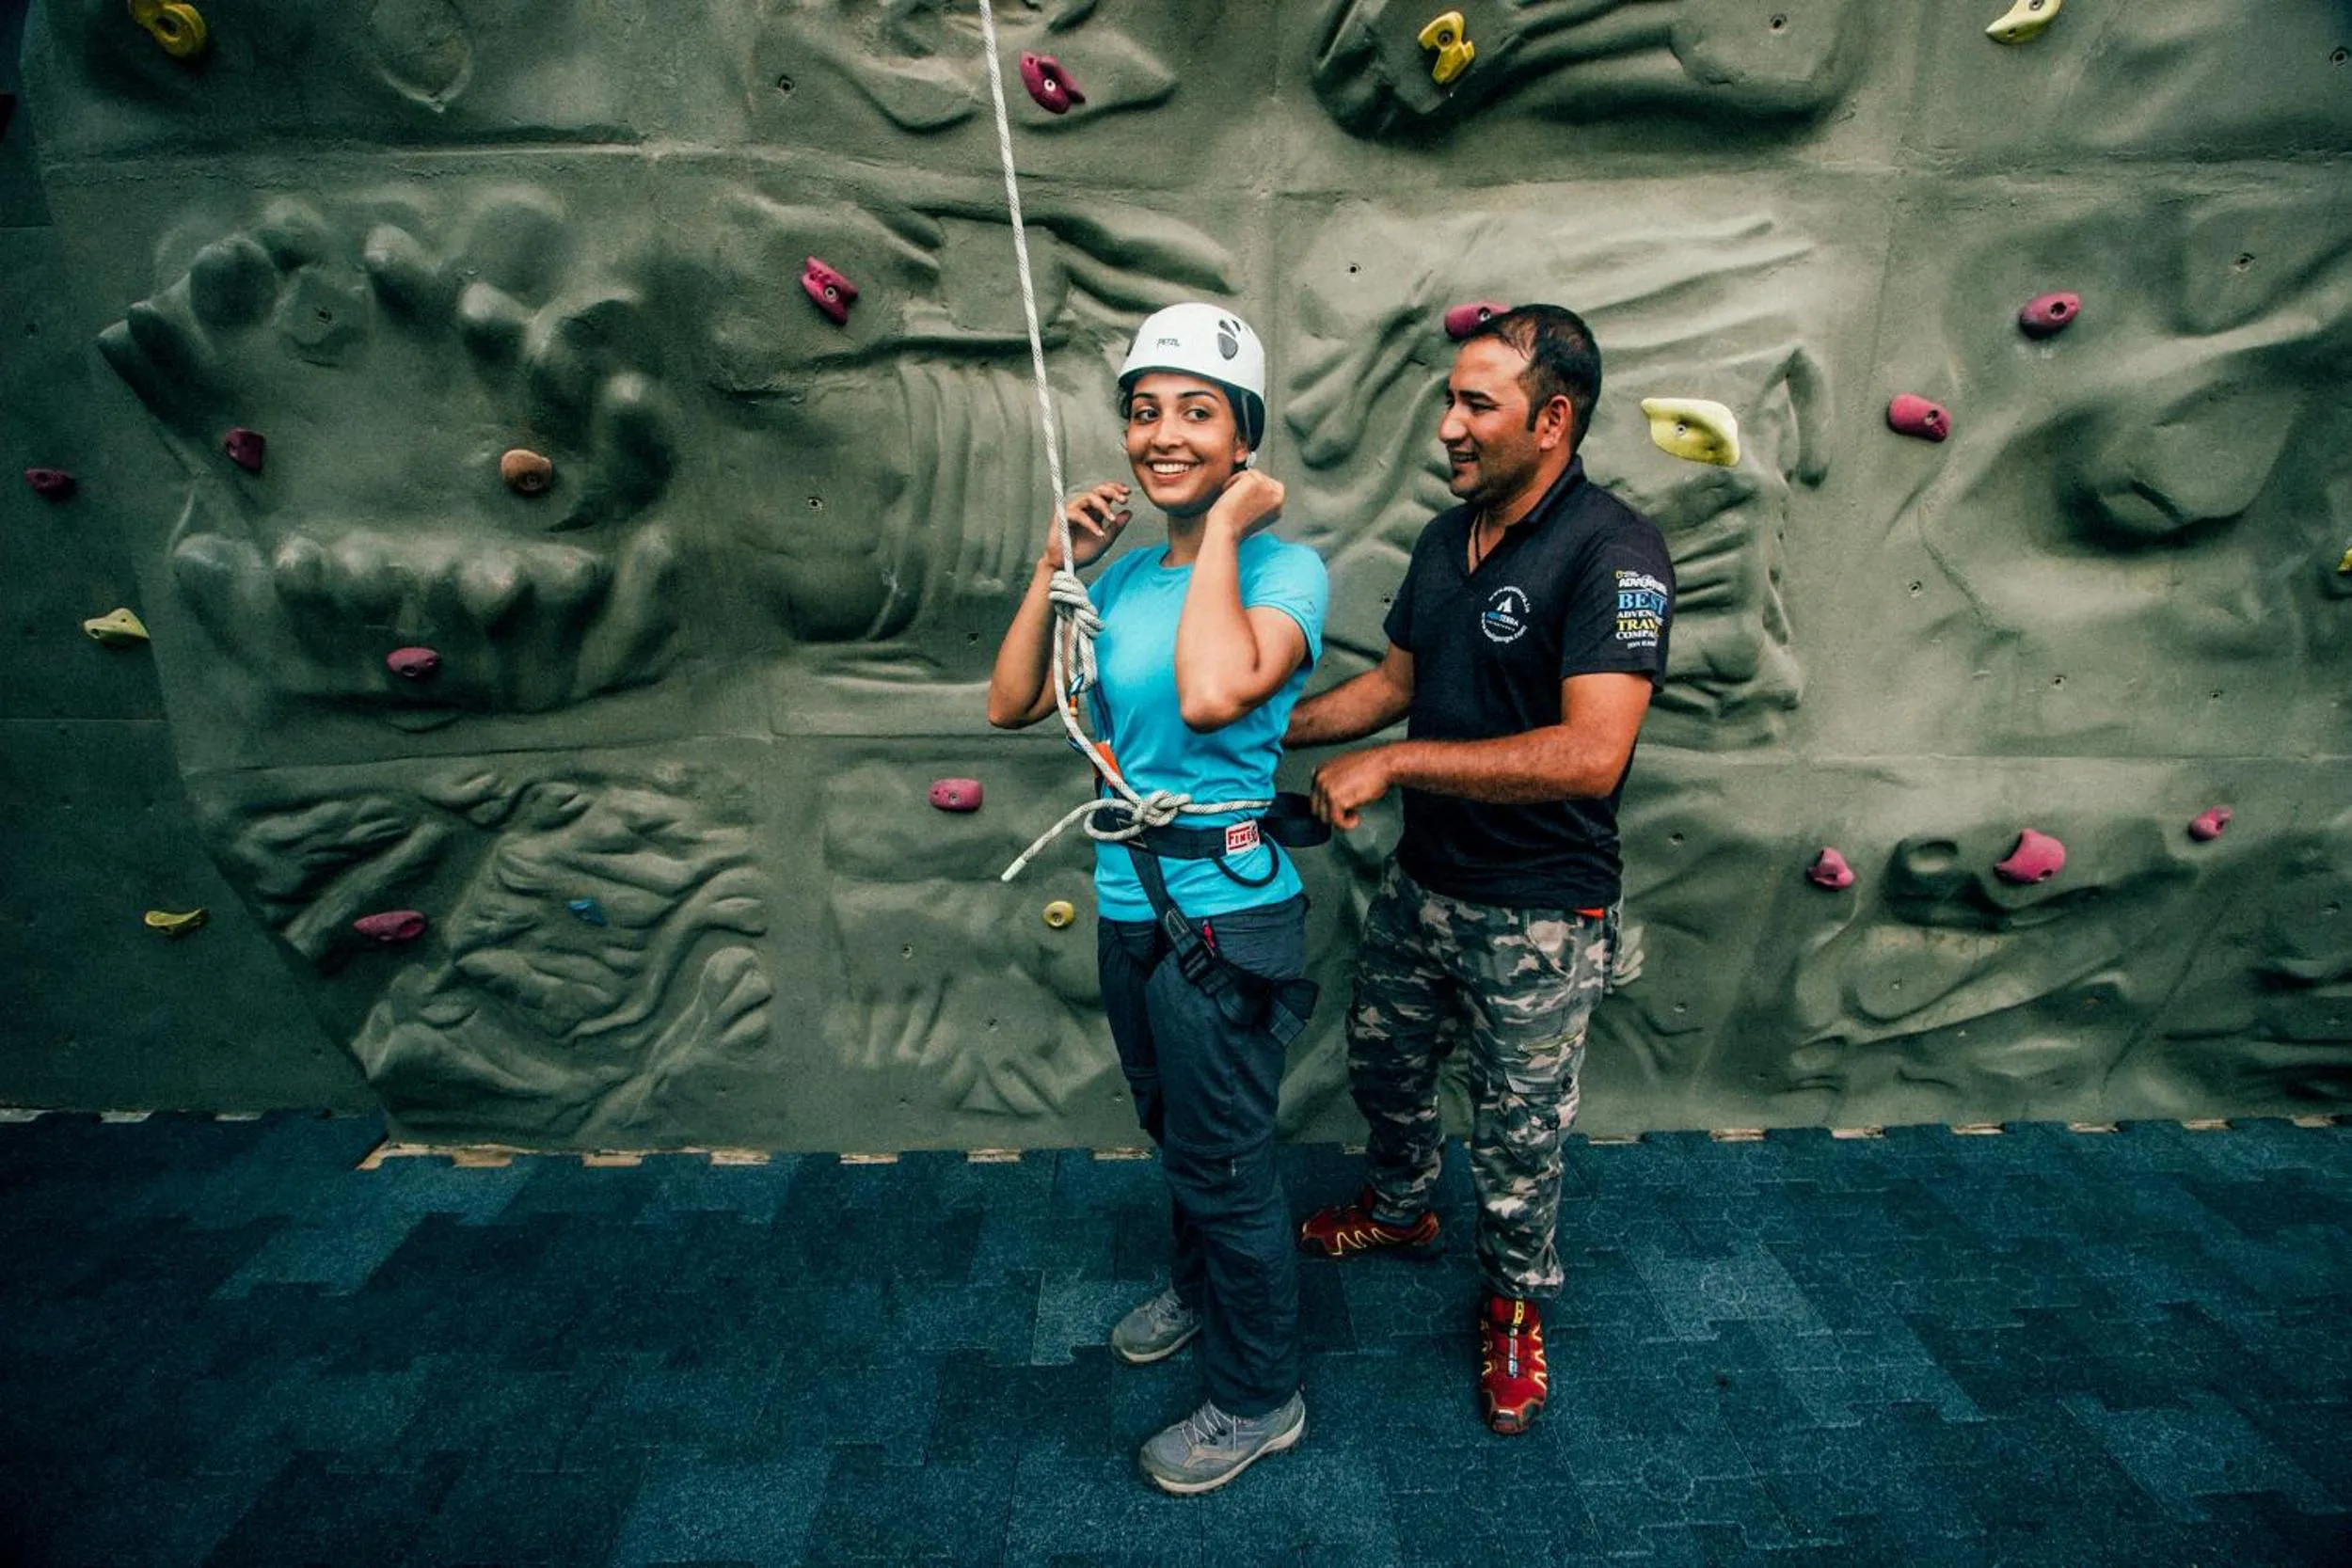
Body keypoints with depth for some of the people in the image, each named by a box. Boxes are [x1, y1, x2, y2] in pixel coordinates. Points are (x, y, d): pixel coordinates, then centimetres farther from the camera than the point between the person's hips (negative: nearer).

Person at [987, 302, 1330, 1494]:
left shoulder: (1285, 567, -16)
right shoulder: (1127, 573, 4)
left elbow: (1214, 694, -36)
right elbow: (1011, 704, 2)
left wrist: (1223, 529, -24)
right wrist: (1057, 565, -4)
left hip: (1221, 915, -7)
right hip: (1129, 906, 7)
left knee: (1222, 1161, 10)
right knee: (1173, 1131, 27)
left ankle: (1256, 1398, 35)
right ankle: (1201, 1286, 55)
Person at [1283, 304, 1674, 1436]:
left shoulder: (1613, 553, -22)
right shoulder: (1446, 538, 3)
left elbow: (1590, 753, -32)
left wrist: (1391, 763, -29)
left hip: (1538, 916, -7)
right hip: (1422, 882, 7)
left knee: (1518, 1131, 13)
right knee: (1384, 1066, 25)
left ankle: (1518, 1299, 41)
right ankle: (1400, 1209, 54)